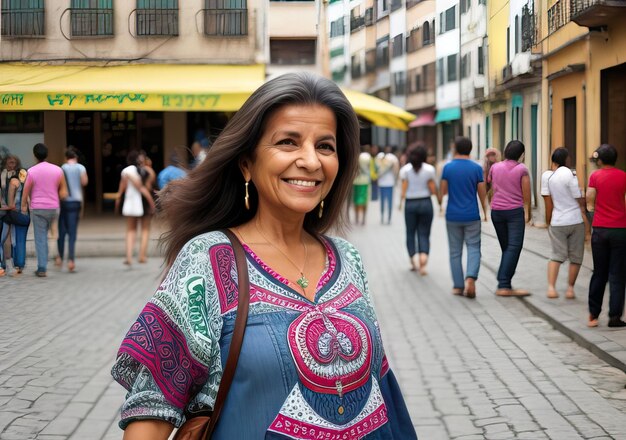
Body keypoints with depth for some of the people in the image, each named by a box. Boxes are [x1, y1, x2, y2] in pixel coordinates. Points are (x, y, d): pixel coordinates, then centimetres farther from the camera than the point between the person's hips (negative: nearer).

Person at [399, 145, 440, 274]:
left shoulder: (405, 169, -4)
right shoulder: (429, 169, -5)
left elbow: (404, 188, -6)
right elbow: (433, 189, -5)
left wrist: (401, 201, 4)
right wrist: (439, 199, 11)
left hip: (410, 204, 0)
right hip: (425, 203, 0)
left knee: (410, 233, 13)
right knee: (424, 234, 5)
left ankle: (413, 262, 11)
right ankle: (423, 256, -18)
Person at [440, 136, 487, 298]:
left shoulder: (448, 167, -3)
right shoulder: (476, 168, -4)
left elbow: (443, 191, 0)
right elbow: (482, 193, 0)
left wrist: (440, 200, 22)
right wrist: (485, 212, 14)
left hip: (453, 216, 1)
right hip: (472, 216, -1)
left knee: (455, 251, 8)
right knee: (474, 248, 4)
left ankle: (458, 286, 9)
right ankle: (470, 277, -19)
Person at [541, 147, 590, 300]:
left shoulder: (546, 175, -2)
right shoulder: (569, 174, -13)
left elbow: (548, 201, 1)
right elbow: (580, 201, -9)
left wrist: (548, 221, 12)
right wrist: (587, 222, 0)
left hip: (557, 223, 3)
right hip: (576, 221, -3)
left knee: (557, 255, 8)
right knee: (576, 257, 10)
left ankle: (551, 287, -8)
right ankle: (570, 288, 13)